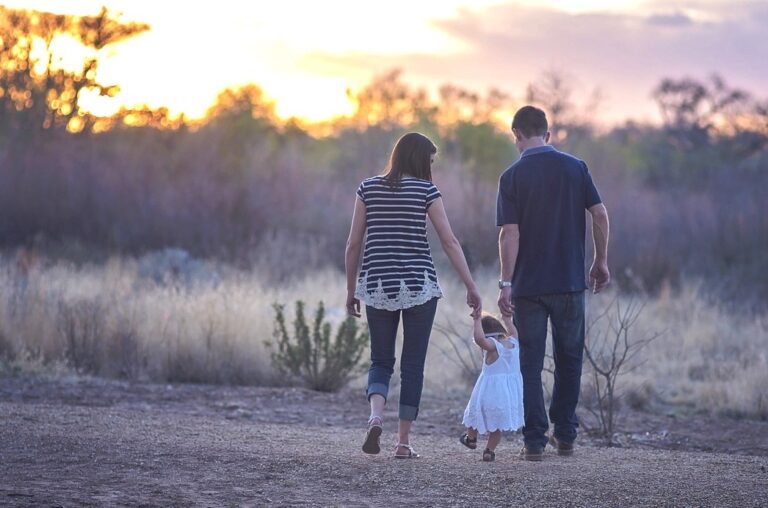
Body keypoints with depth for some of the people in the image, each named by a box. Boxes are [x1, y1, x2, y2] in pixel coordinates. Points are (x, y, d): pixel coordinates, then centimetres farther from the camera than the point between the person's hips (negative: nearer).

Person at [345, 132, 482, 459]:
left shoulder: (368, 188, 5)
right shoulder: (425, 190, -2)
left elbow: (353, 244, 4)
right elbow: (450, 242, -5)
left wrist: (351, 290, 13)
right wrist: (471, 287, -2)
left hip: (377, 286, 2)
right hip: (419, 285, -2)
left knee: (381, 361, 12)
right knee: (413, 365, 7)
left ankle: (375, 417, -15)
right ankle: (404, 441, 6)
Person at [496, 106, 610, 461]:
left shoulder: (513, 177, -5)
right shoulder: (575, 168, 1)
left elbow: (510, 233, -11)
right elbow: (600, 215, -1)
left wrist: (505, 283, -10)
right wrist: (601, 262, 9)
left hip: (528, 285, -2)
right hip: (570, 281, 2)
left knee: (531, 363, 4)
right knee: (569, 359, 15)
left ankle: (535, 441, 1)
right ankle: (565, 435, 18)